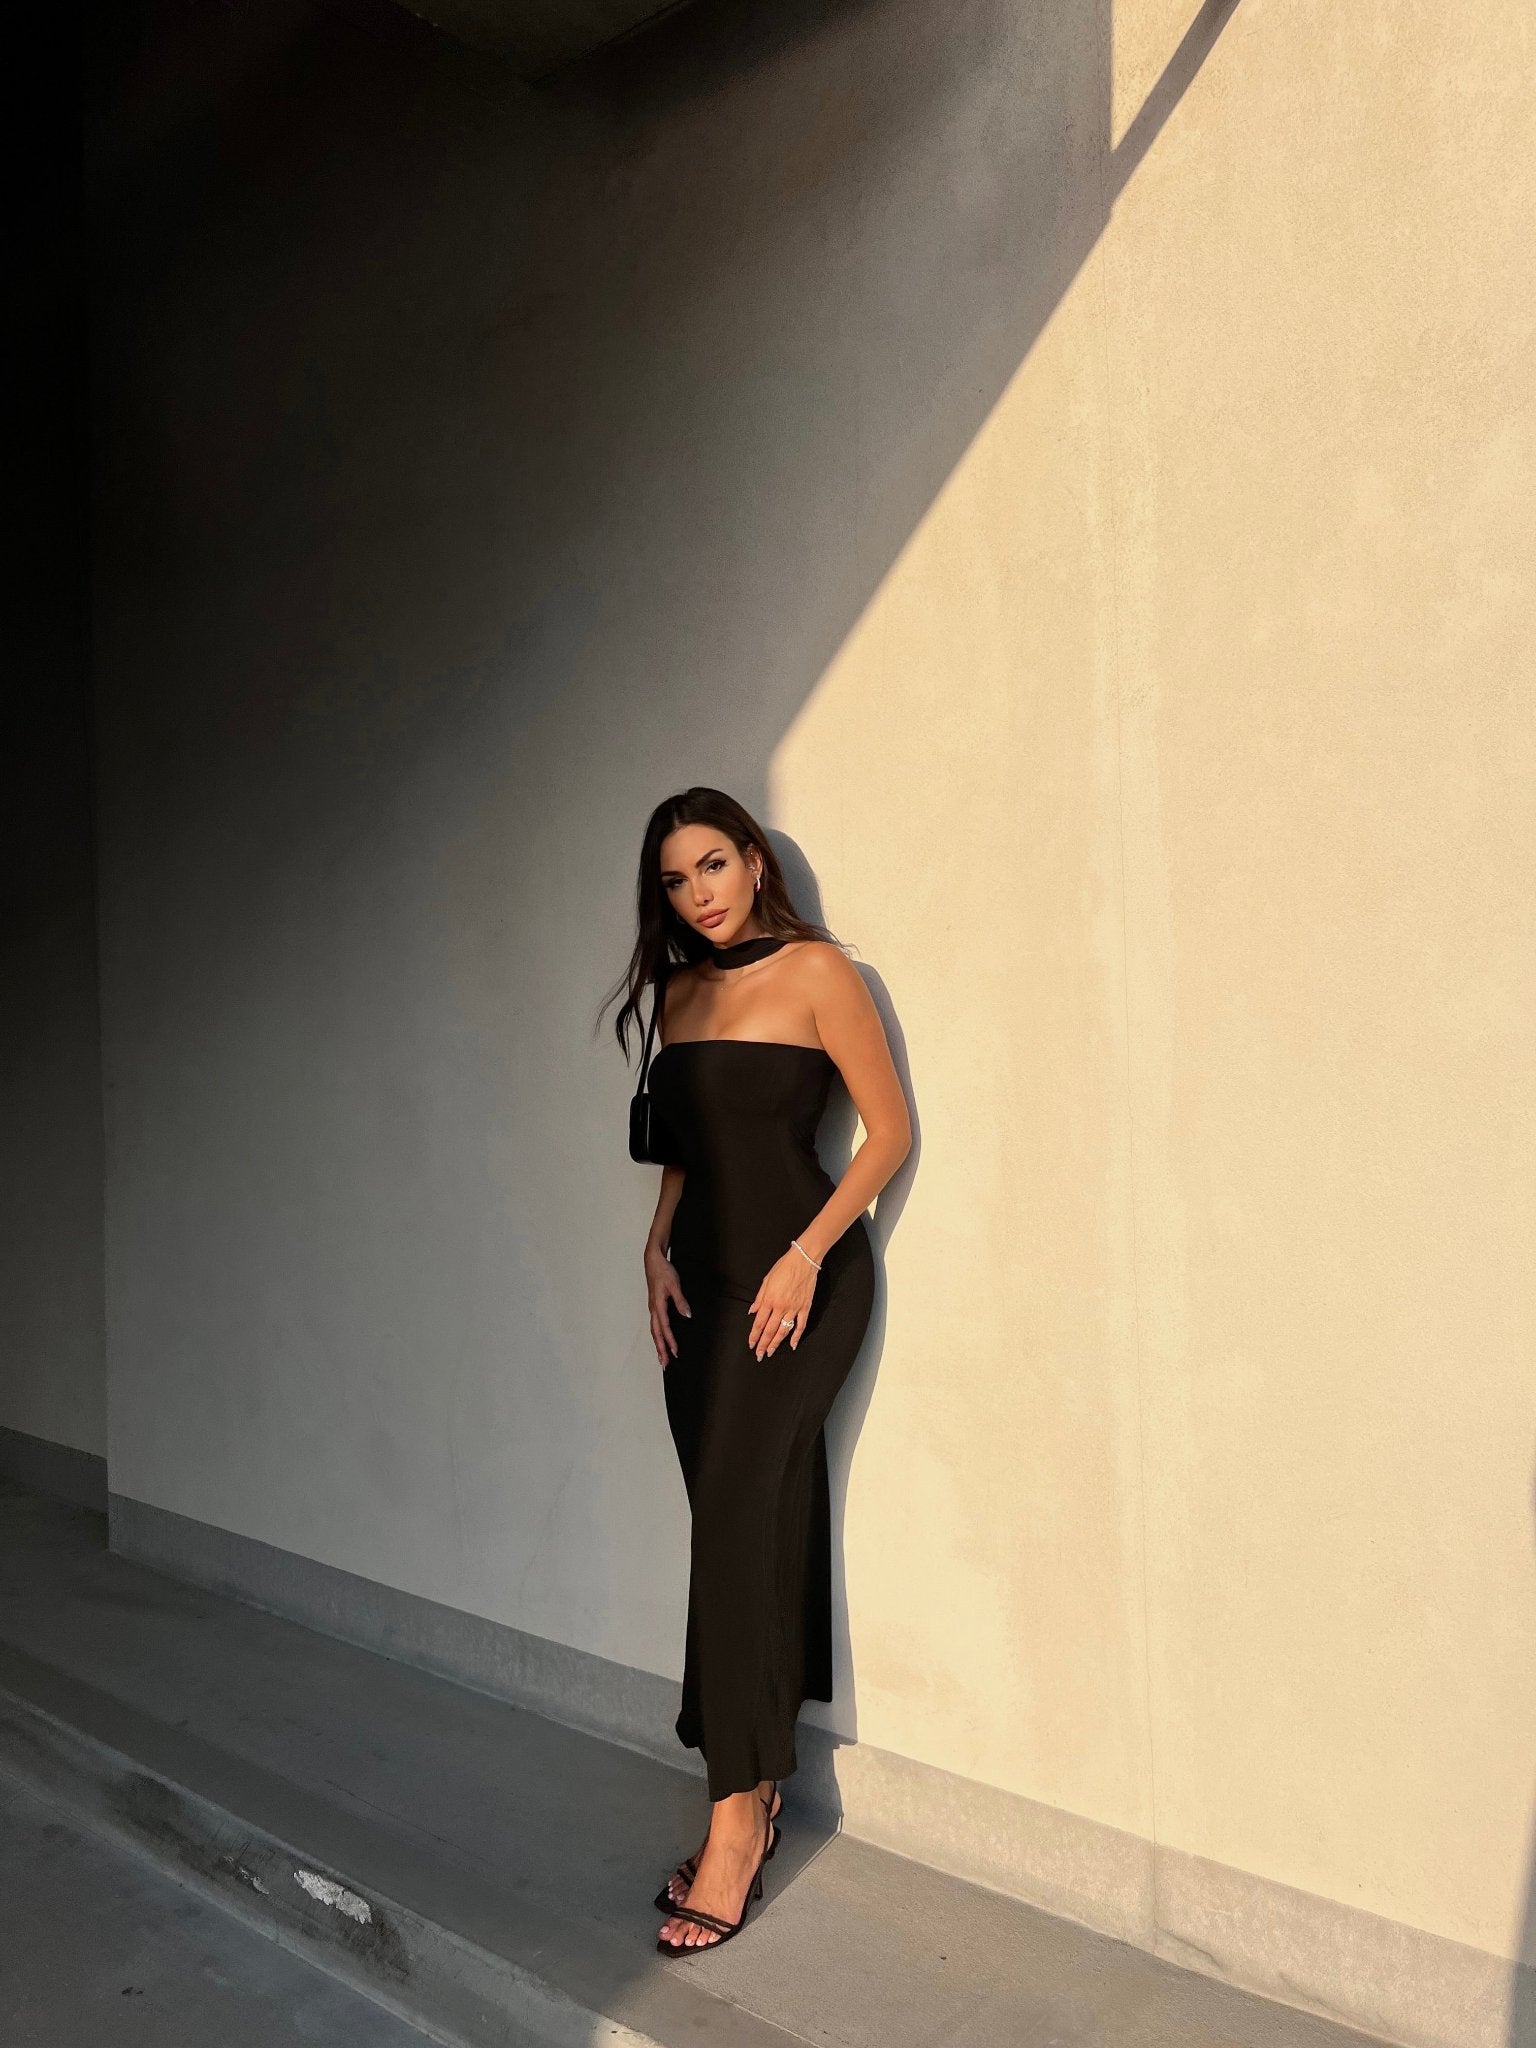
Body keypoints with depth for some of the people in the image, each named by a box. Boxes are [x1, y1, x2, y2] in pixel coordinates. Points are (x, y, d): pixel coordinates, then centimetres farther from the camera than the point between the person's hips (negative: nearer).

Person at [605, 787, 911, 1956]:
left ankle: (736, 1821, -3)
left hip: (799, 1276, -6)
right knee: (747, 1525, 9)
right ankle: (756, 1797, 19)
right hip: (705, 1278, 6)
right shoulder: (678, 990, 13)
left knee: (734, 1510, -13)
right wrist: (658, 1250, 6)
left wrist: (806, 1255, -15)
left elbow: (891, 1133, -8)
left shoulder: (816, 971, -6)